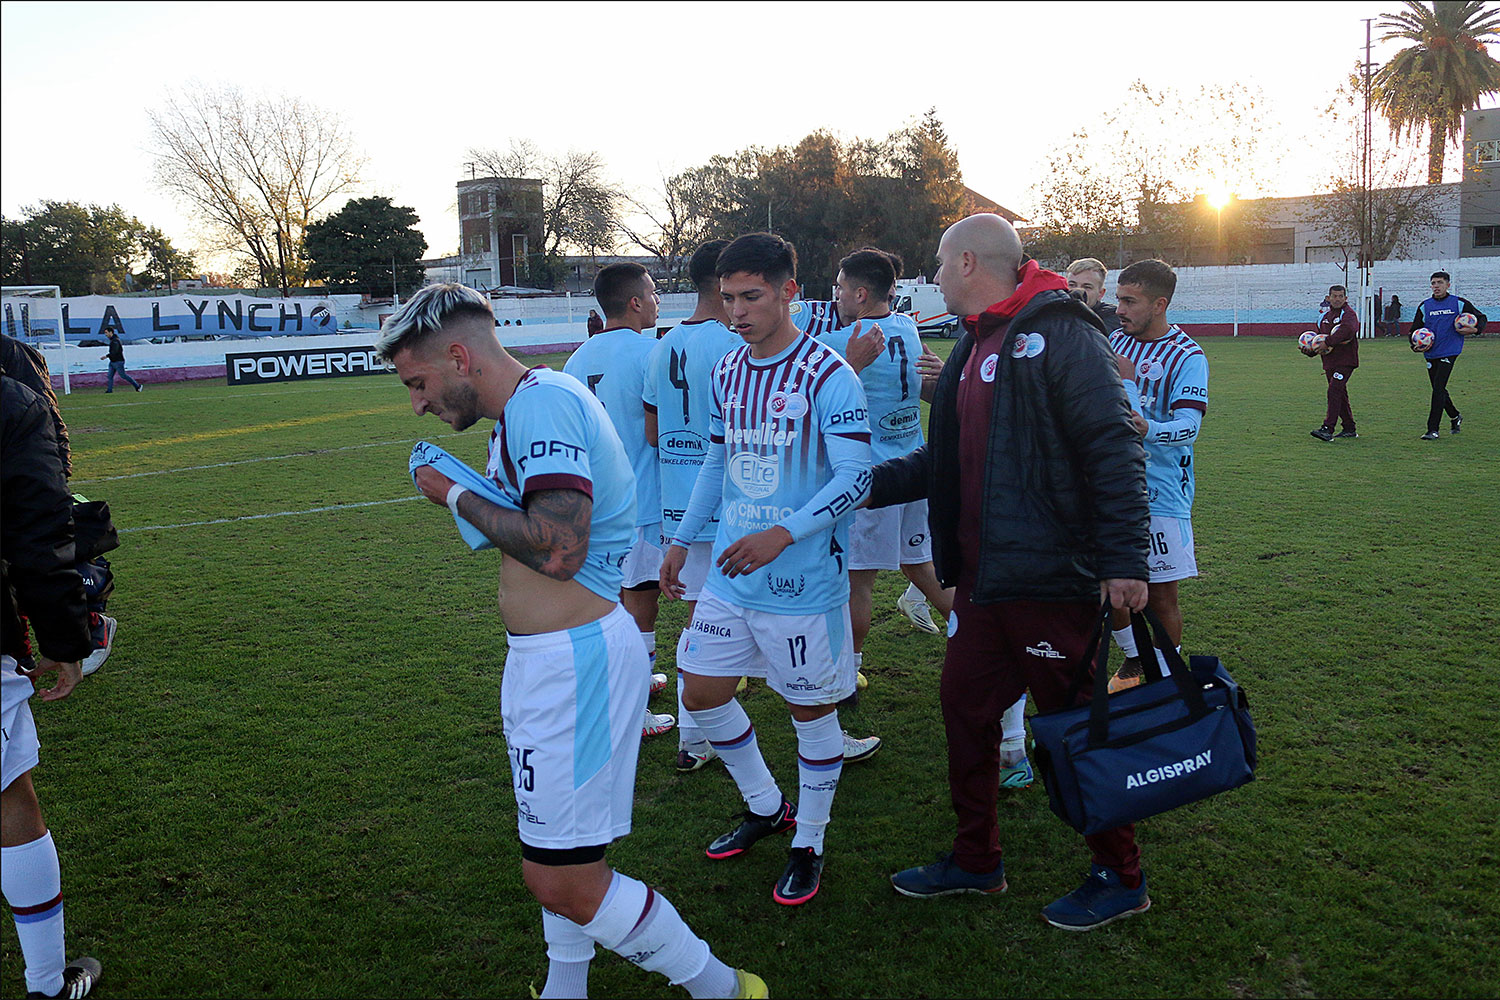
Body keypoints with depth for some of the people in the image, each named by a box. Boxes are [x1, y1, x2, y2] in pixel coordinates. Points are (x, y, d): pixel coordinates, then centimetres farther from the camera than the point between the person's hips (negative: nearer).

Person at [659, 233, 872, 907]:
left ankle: (808, 844, 28)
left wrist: (782, 535, -29)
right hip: (730, 578, 7)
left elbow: (855, 479, -18)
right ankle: (766, 807, 35)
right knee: (701, 694, 12)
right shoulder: (727, 372, 7)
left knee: (812, 711, 7)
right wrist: (682, 540, 18)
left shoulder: (829, 376, -13)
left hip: (804, 582, -7)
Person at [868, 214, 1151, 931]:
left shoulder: (1060, 334, -12)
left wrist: (1123, 560, -23)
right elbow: (945, 462, 20)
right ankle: (975, 860, 33)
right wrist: (865, 484, 16)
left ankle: (1120, 877, 24)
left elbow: (1114, 451, -18)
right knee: (965, 708, 15)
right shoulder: (973, 347, 15)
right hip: (982, 577, 9)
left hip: (1050, 581, -9)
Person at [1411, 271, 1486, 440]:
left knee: (1438, 389, -14)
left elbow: (1481, 318, 12)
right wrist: (1416, 346, -5)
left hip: (1449, 353, -4)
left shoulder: (1459, 303, 2)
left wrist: (1475, 329, -9)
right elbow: (1415, 329, 14)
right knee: (1438, 390, 12)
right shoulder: (1425, 307, 9)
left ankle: (1433, 429, -13)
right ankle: (1455, 417, 38)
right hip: (1431, 354, 4)